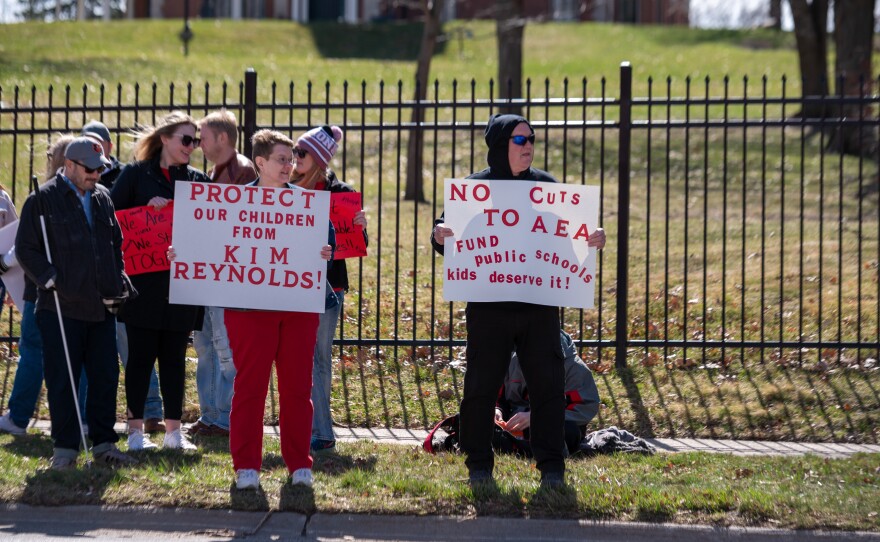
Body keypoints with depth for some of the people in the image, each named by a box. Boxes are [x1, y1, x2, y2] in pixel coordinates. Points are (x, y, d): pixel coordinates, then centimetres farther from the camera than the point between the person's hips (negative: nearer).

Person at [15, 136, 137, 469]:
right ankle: (65, 448, 5)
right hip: (61, 307, -5)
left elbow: (116, 245, 23)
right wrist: (49, 278, -14)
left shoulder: (102, 198, 14)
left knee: (105, 377, 6)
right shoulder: (43, 200, -3)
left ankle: (103, 444, 14)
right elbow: (25, 248, -3)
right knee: (62, 379, -2)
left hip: (102, 306, 5)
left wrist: (119, 283, 14)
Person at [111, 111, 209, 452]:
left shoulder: (197, 180, 11)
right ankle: (136, 428, 6)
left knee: (174, 356, 6)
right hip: (144, 281, -3)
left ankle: (173, 429, 11)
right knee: (141, 354, 0)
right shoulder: (136, 174, 2)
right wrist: (147, 208, -15)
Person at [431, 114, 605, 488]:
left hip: (539, 305, 2)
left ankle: (551, 467, 9)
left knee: (548, 384, 2)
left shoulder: (546, 186, 8)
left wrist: (594, 239, -10)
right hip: (488, 306, -2)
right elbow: (447, 230, 0)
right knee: (481, 386, 3)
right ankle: (479, 465, 14)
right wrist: (439, 235, -23)